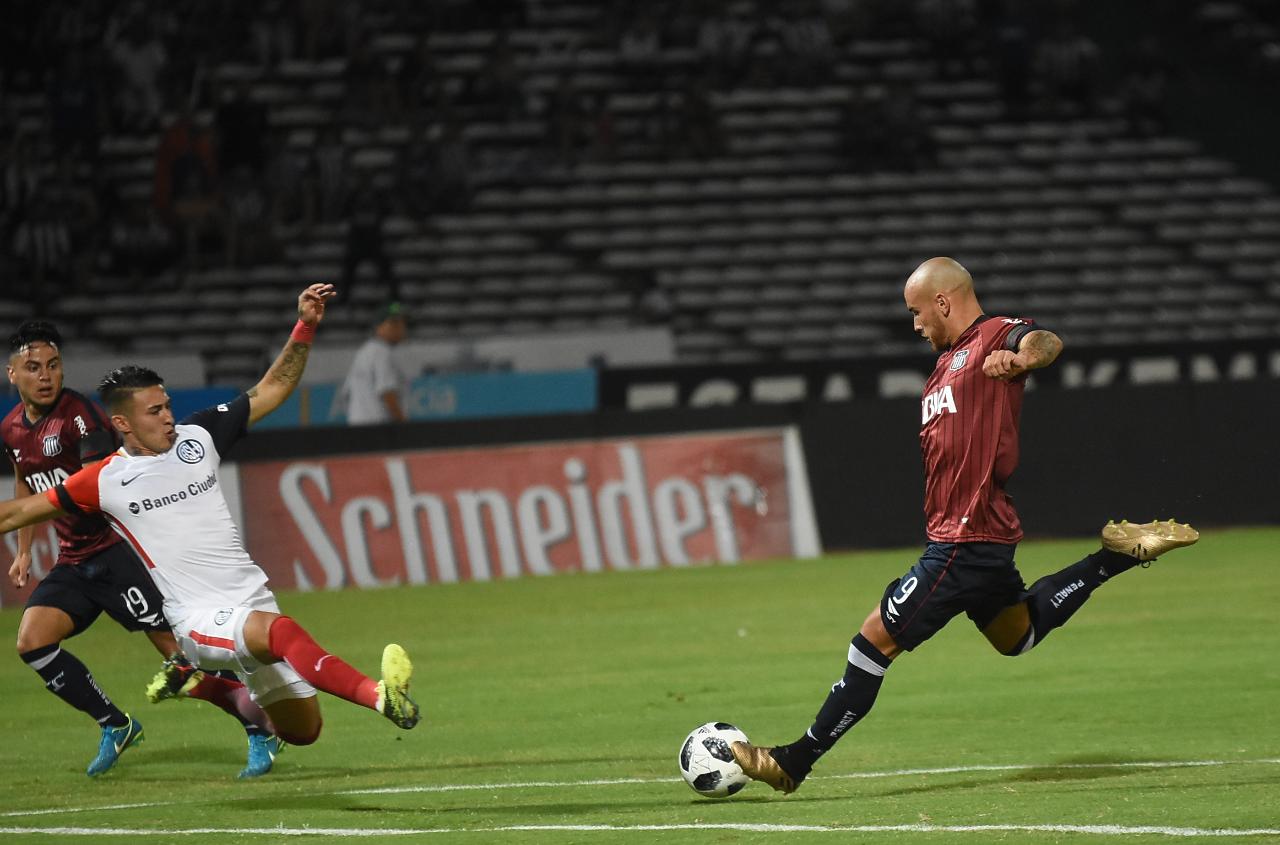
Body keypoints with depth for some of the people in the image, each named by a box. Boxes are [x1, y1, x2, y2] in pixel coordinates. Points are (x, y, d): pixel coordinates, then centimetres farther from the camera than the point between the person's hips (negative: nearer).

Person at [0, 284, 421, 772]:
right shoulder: (105, 481, -2)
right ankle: (380, 697, -56)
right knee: (278, 629, -37)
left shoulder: (197, 437, 6)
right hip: (199, 619, -6)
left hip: (253, 601, 6)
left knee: (302, 731, 8)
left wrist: (305, 327, 4)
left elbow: (269, 391, 13)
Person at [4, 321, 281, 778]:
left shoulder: (79, 414, -16)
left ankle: (261, 728, -4)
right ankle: (115, 726, 7)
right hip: (73, 560, 8)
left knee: (177, 646, -13)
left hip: (119, 548, -8)